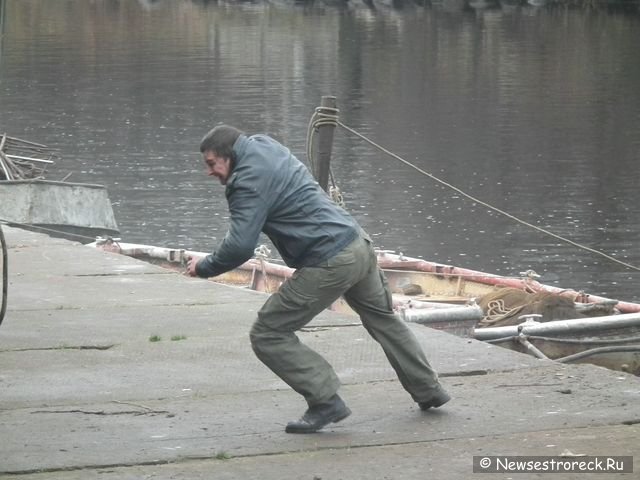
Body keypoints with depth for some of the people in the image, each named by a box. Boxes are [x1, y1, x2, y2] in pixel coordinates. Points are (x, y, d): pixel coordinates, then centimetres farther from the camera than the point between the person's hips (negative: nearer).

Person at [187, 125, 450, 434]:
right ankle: (428, 391, 40)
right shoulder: (267, 148, 14)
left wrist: (204, 267, -7)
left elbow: (240, 246, -21)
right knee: (384, 320, 30)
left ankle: (325, 402, -6)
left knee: (267, 335, -3)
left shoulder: (250, 179, -14)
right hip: (359, 245, 10)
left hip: (328, 264, -10)